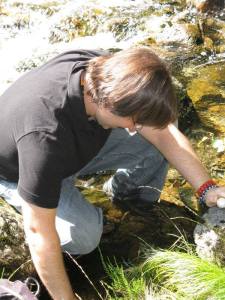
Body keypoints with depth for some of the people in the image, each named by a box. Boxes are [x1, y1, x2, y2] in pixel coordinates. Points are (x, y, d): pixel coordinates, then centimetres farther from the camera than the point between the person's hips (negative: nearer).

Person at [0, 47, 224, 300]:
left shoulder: (108, 71, -26)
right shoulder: (46, 135, -45)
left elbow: (163, 133, -14)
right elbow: (39, 231, -36)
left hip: (78, 144, 5)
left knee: (154, 143, -12)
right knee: (84, 236, -24)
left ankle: (125, 193, 19)